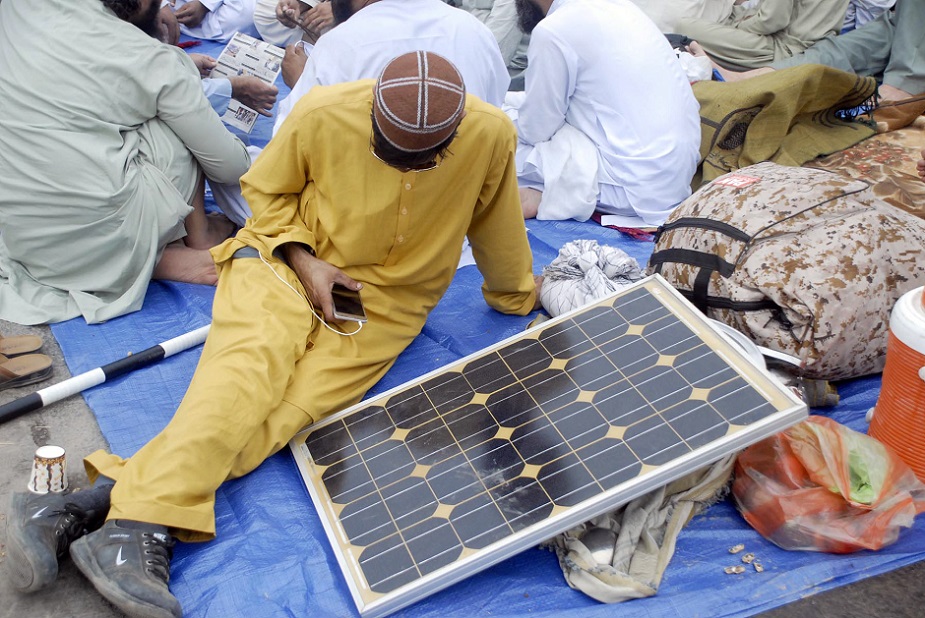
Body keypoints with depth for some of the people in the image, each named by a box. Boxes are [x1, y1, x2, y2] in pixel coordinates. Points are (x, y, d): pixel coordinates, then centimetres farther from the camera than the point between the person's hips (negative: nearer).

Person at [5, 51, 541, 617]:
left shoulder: (490, 135, -15)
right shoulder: (323, 114, -16)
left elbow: (495, 225, 4)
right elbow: (266, 189, 2)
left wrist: (517, 294, 19)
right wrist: (303, 258, -13)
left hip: (387, 302, 0)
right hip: (293, 259, 0)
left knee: (293, 405, -23)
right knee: (251, 363, -31)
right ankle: (143, 526, -36)